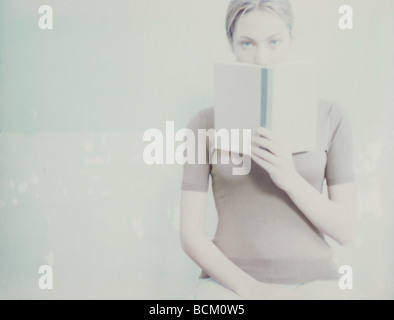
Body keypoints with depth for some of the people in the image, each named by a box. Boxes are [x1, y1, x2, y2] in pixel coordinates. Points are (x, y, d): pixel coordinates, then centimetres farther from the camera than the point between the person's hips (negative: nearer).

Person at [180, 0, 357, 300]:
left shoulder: (331, 117, 3)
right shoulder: (206, 123, 2)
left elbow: (345, 229, 1)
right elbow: (190, 233, -1)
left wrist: (290, 179, -15)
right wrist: (251, 288, -14)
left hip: (310, 285, 1)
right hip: (230, 285, 0)